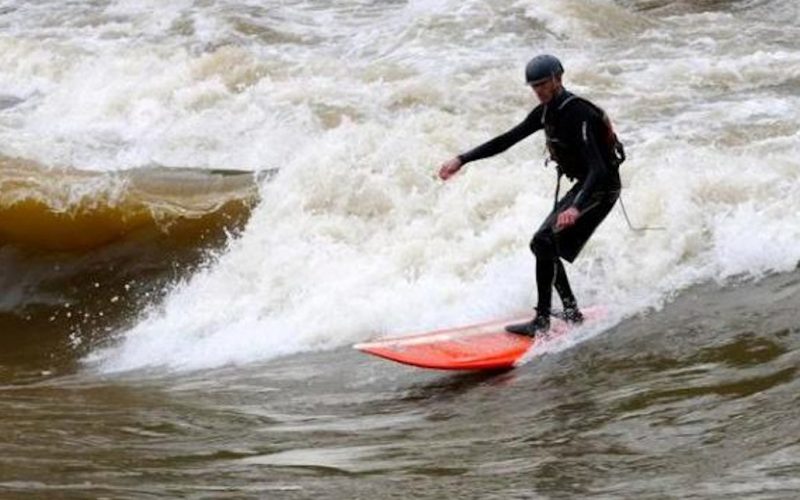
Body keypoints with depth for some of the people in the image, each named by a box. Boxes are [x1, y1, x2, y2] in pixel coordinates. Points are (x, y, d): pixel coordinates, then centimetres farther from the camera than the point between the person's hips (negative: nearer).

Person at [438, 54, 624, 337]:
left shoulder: (577, 114, -25)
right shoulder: (546, 112, 3)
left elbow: (598, 169, -33)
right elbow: (508, 140, 10)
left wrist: (576, 208, -48)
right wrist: (462, 160, 5)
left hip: (602, 188, -10)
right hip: (583, 186, 10)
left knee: (545, 242, -20)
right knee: (547, 246, 11)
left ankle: (542, 320, -20)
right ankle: (572, 313, 18)